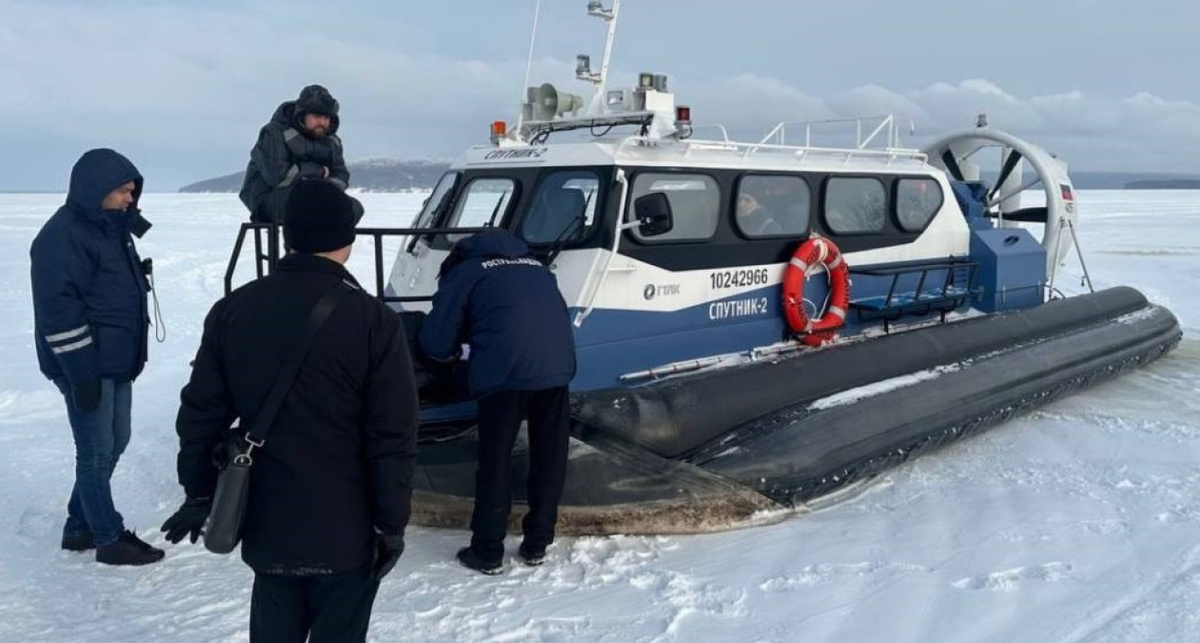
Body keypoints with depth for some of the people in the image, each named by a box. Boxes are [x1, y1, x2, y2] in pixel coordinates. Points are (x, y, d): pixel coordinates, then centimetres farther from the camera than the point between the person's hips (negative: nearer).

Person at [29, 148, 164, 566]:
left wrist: (131, 357, 22)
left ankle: (81, 527, 28)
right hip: (87, 366, -10)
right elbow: (59, 309, -21)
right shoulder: (63, 235, -17)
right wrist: (81, 372, -21)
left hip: (118, 361, 10)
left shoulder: (111, 227, 13)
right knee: (97, 451, -1)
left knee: (114, 443, 15)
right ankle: (109, 539, 10)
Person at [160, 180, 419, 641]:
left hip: (267, 525, 4)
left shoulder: (232, 311, -2)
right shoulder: (374, 321, -16)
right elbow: (393, 439, -14)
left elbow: (200, 414, 4)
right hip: (346, 532, -4)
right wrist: (392, 524, -4)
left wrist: (199, 494, 15)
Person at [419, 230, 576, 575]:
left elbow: (434, 342, 8)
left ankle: (488, 552, 16)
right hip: (557, 364, 5)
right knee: (549, 456, 16)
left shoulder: (464, 272, 14)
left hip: (506, 369, -4)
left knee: (495, 460, 8)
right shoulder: (535, 266, 30)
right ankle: (537, 544, 26)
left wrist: (456, 351, 31)